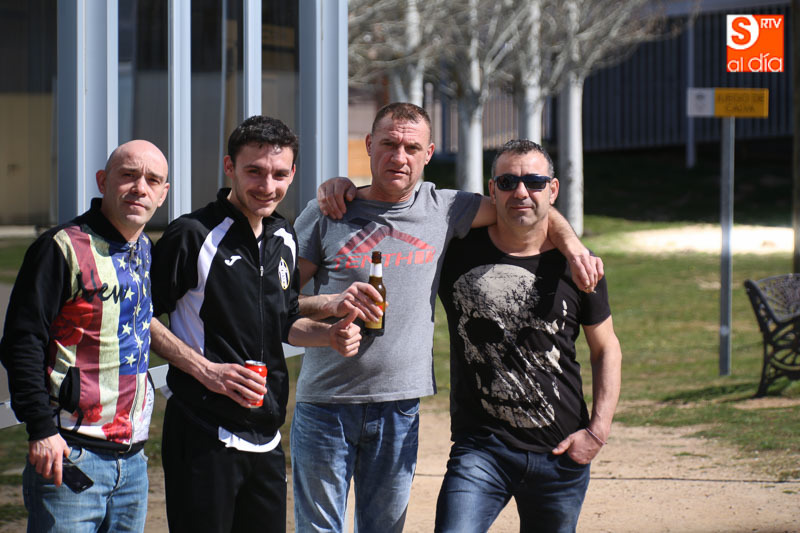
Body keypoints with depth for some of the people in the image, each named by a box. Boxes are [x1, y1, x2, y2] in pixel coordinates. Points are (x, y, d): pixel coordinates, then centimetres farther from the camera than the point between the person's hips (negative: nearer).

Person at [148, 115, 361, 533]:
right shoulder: (193, 235, -11)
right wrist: (206, 369, -17)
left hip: (266, 438, 7)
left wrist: (328, 334, 2)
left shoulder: (283, 239, 11)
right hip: (203, 433, -7)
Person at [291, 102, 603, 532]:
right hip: (325, 405, -2)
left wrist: (575, 247, -1)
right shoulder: (328, 215, 0)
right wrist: (330, 304, -19)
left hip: (399, 409, 2)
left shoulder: (442, 210, 6)